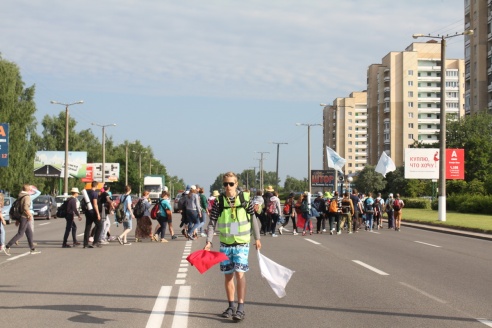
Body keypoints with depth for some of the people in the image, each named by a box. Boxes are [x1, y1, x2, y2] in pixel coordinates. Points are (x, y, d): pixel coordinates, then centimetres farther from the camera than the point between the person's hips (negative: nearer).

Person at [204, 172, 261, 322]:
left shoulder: (245, 199, -5)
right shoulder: (218, 201, -4)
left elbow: (253, 219, 5)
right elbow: (212, 223, -2)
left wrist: (257, 238, 9)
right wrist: (209, 241, -11)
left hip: (242, 243, -2)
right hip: (225, 243, 2)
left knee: (239, 273, -13)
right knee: (228, 275, 11)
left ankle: (241, 308, -11)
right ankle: (231, 306, 24)